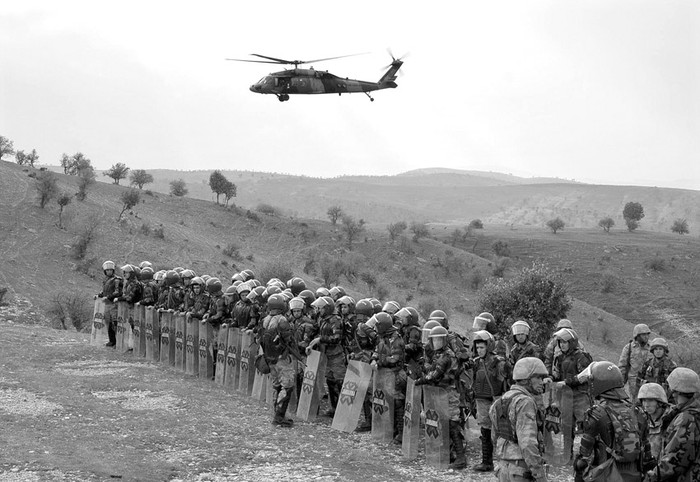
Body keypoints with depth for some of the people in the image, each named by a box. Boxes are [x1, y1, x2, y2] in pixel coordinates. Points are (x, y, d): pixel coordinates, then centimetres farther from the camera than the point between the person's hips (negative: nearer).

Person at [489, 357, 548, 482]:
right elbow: (528, 443, -25)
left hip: (505, 467, 9)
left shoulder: (505, 400, 12)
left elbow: (497, 438, 18)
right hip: (522, 472, -9)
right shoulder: (525, 402, -17)